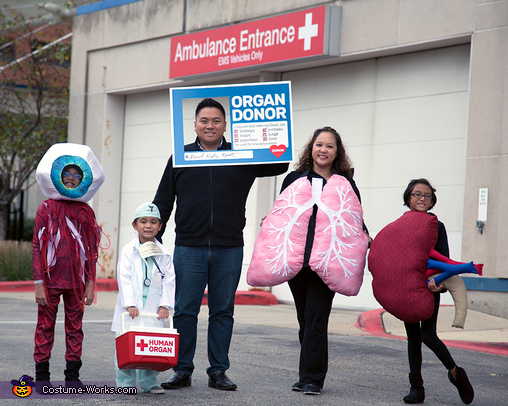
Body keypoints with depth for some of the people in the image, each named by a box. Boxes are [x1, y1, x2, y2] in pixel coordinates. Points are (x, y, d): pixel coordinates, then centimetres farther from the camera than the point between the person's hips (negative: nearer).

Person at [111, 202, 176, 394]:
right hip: (131, 308, -2)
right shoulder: (129, 250, 0)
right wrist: (129, 304, -13)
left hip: (153, 308, 2)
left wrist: (165, 305, -4)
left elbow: (169, 281, 6)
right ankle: (125, 382, 7)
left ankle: (149, 381, 12)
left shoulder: (164, 254, 7)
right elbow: (124, 278, -5)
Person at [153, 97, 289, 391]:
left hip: (230, 249, 0)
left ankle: (218, 372, 13)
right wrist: (152, 239, 6)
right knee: (184, 311, 1)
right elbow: (163, 202, 12)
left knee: (223, 311, 6)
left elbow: (280, 165, 12)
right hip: (189, 248, 0)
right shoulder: (181, 157, 8)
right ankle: (183, 371, 10)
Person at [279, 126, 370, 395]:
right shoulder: (295, 179, 11)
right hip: (296, 259, 2)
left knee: (316, 319, -8)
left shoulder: (345, 184, 9)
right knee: (304, 320, 9)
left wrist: (363, 236, -9)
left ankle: (312, 378, -3)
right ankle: (308, 375, 20)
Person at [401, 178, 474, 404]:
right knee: (413, 337, 6)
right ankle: (416, 387, 13)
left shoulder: (437, 227, 0)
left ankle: (455, 373, 9)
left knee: (428, 335, -12)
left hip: (430, 287, -3)